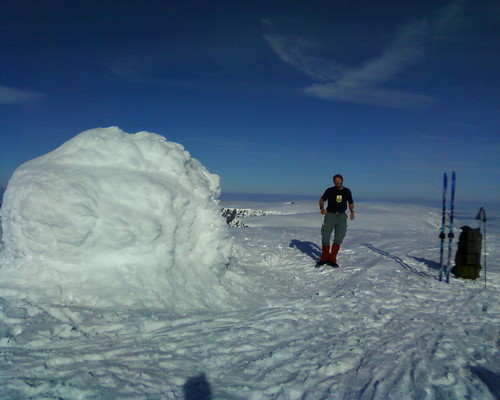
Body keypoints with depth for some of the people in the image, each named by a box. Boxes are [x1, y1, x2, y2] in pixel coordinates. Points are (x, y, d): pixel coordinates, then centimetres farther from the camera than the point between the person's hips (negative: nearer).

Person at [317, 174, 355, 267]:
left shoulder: (347, 191, 8)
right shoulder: (330, 190, 0)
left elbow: (351, 202, 19)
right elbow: (322, 200, 2)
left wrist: (352, 212, 3)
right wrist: (322, 208, -18)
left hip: (342, 216, 2)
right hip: (330, 215, -2)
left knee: (339, 238, 1)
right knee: (325, 237, 0)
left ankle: (332, 259, 12)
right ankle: (324, 258, 15)